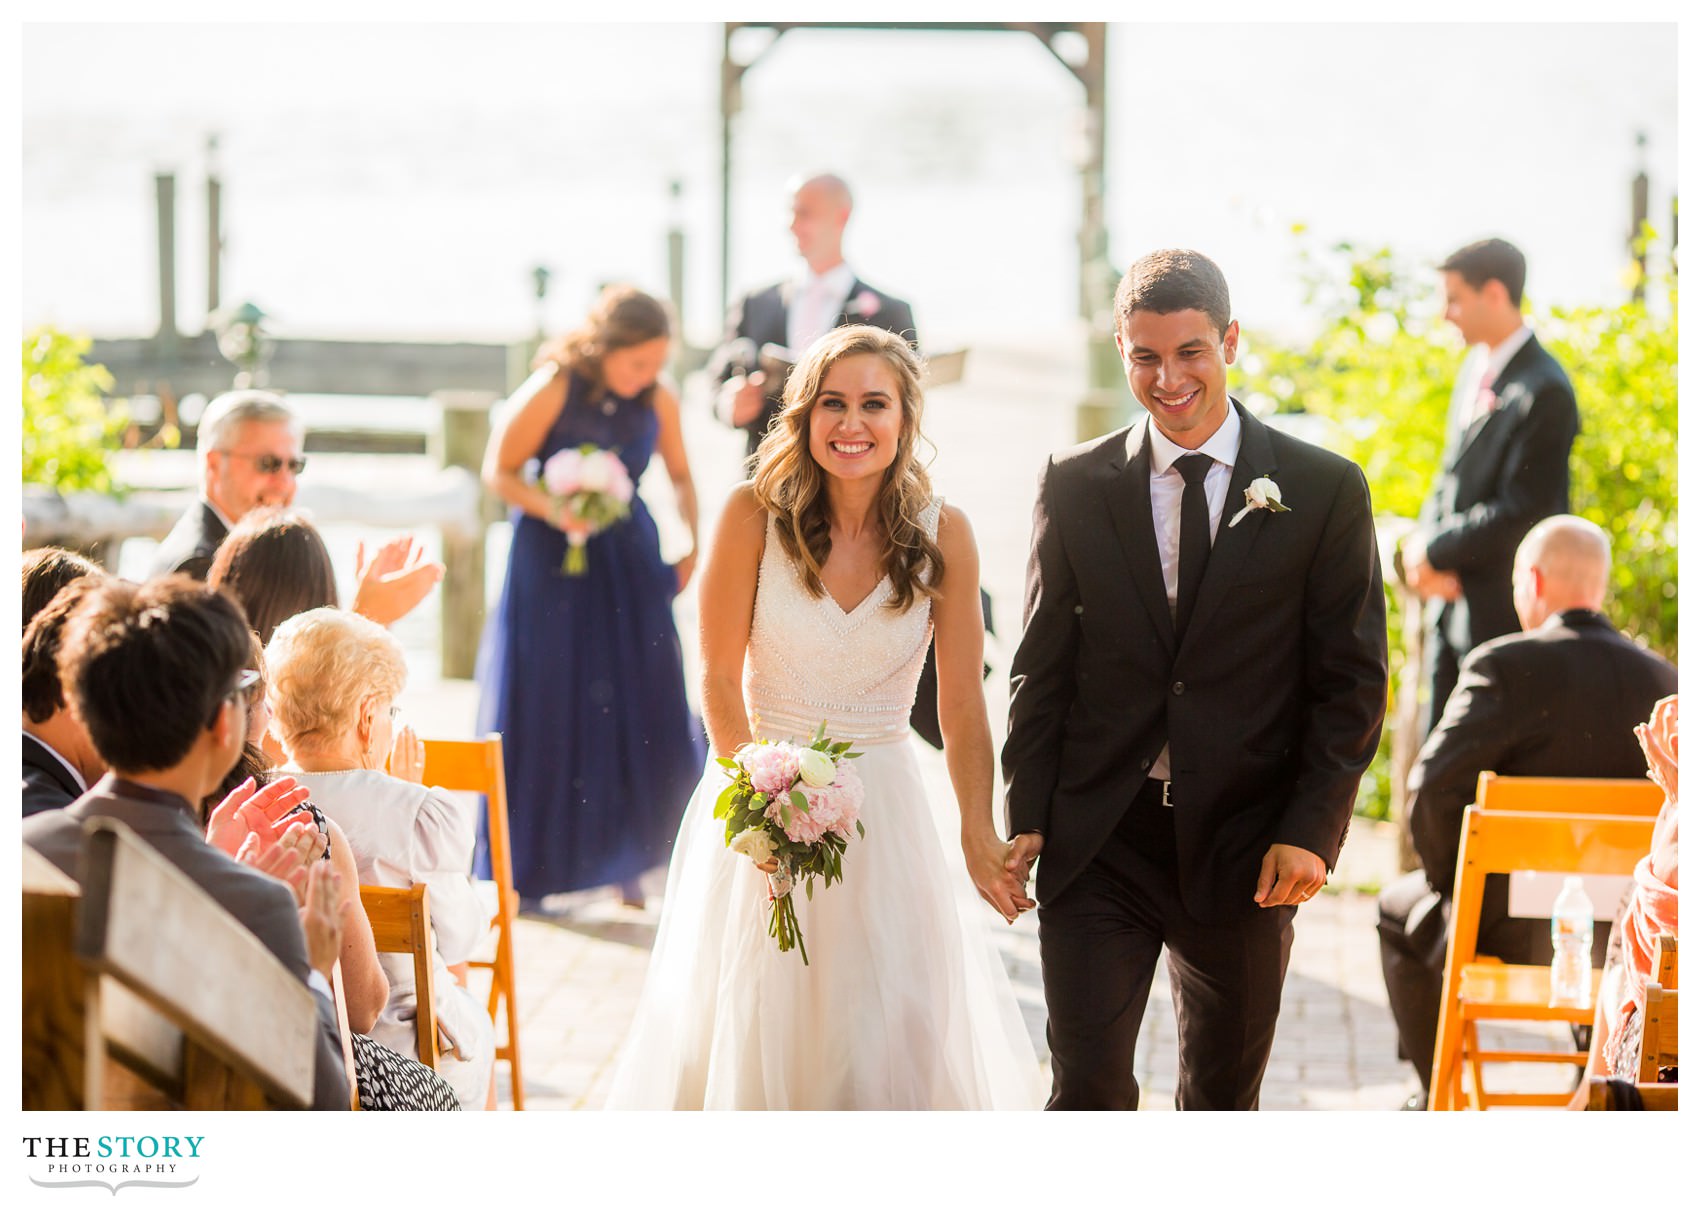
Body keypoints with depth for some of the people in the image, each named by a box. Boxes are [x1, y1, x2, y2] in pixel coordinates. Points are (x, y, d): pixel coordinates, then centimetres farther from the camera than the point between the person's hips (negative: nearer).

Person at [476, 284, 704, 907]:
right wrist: (554, 510, -22)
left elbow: (680, 477, 11)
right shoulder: (552, 391, -16)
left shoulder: (659, 400, -5)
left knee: (640, 708, -4)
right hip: (550, 562, -3)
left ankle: (626, 862, 8)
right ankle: (527, 871, 14)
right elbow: (499, 472, -7)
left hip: (628, 562, 3)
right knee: (545, 708, 2)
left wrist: (690, 545, -2)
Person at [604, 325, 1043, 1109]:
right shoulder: (755, 513, -9)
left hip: (883, 810, 1)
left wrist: (980, 837, -12)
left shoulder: (942, 535, -5)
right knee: (754, 1037, 6)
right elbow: (720, 679, -5)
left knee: (892, 1040, 2)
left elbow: (962, 707, -3)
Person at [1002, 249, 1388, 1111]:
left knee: (1223, 1097, 13)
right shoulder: (1074, 486, 3)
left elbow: (1353, 683, -1)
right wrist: (1027, 817, -1)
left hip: (1245, 850, 0)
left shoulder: (1324, 491, -1)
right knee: (1086, 1088, -7)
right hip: (1097, 845, 0)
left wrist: (1312, 832, -9)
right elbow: (1042, 668, 7)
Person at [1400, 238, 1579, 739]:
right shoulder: (1475, 368, 11)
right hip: (1451, 597, 9)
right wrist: (1421, 547, -2)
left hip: (1503, 612, -9)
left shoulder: (1543, 392, -17)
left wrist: (1432, 551, -12)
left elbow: (1521, 513, -20)